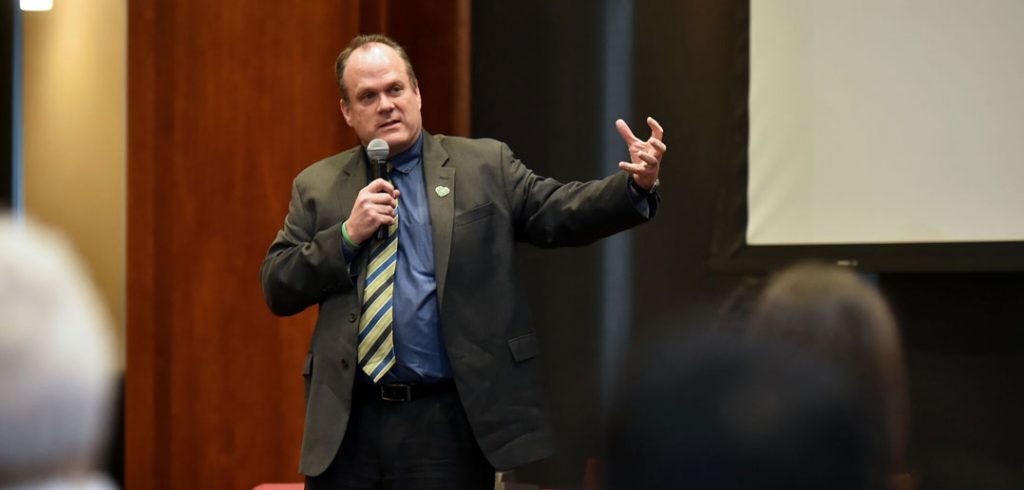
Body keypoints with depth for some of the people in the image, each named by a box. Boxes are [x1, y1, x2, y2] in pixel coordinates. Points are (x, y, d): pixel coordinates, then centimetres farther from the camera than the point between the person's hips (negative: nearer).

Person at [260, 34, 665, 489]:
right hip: (345, 421, 2)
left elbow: (561, 211, -4)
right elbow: (276, 288, 5)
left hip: (447, 421, -1)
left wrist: (636, 186, -22)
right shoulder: (317, 186, 10)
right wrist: (347, 235, -9)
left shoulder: (485, 165, 7)